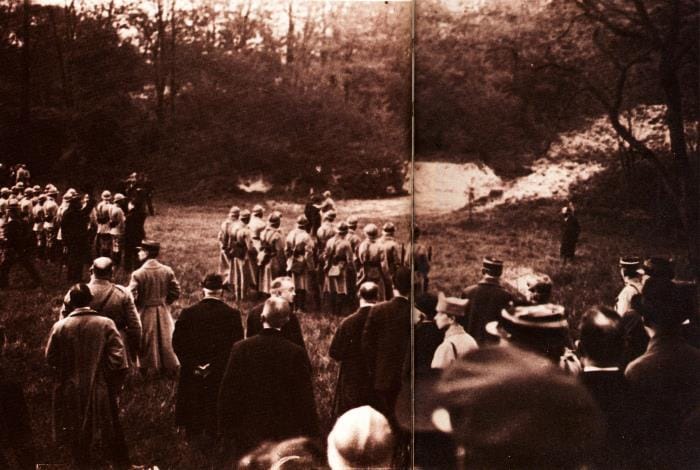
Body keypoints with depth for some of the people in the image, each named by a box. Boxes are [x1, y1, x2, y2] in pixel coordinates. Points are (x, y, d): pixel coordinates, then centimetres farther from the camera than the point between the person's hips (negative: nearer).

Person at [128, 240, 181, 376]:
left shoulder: (138, 274, -19)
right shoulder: (167, 271, -7)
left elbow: (132, 297, -18)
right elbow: (176, 292, -3)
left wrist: (138, 305, 3)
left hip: (145, 313, -3)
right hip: (163, 312, 4)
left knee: (147, 342, 11)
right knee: (165, 340, 16)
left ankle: (149, 370, 19)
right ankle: (170, 368, 24)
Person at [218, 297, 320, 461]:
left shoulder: (241, 348, -8)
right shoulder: (297, 353, -10)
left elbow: (227, 393, -4)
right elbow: (306, 399, -7)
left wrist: (226, 430, 7)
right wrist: (312, 436, 2)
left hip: (248, 435, 1)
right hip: (286, 434, -1)